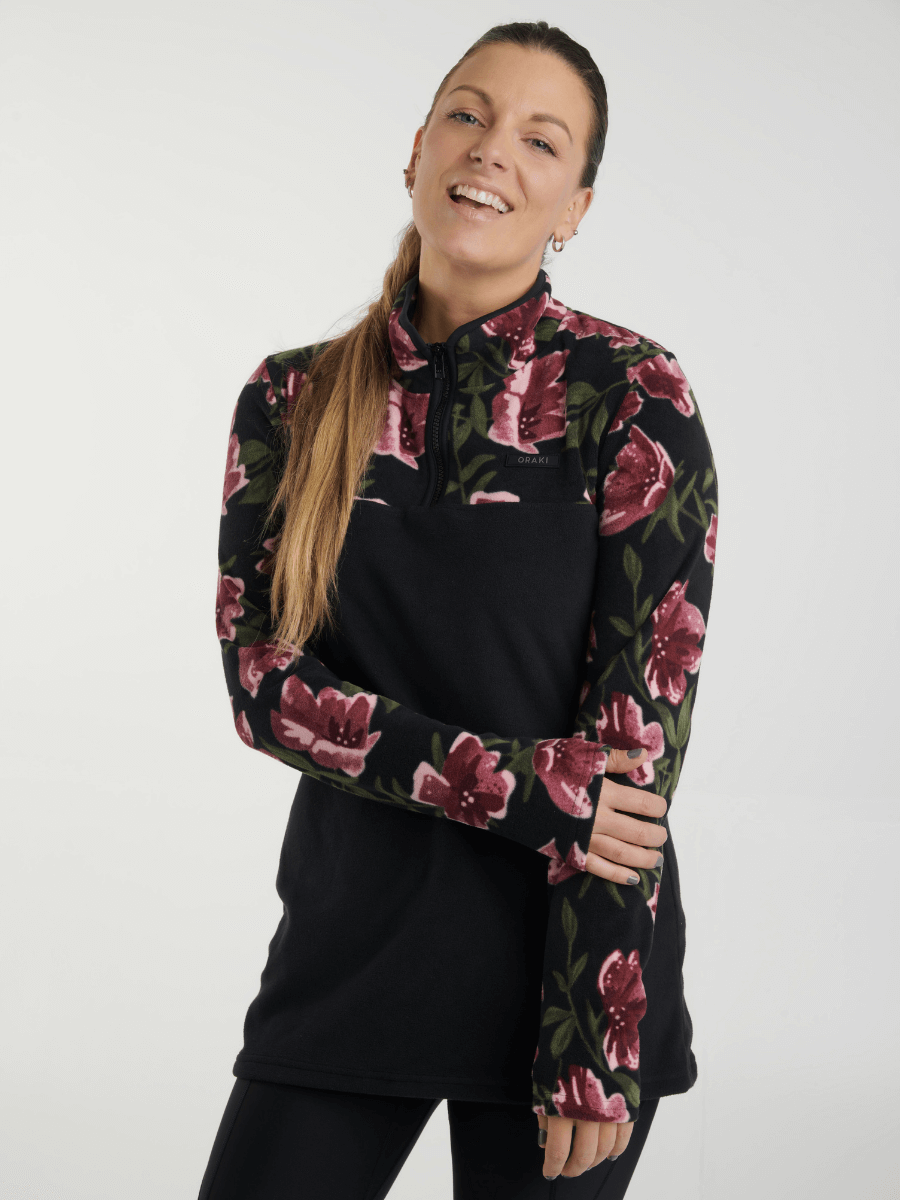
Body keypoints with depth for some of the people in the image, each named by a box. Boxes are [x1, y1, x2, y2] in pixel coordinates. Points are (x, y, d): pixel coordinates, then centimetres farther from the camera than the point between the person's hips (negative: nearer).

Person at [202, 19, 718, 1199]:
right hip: (346, 952, 3)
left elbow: (641, 735, -10)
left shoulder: (633, 397, -7)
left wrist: (594, 1051, -13)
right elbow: (263, 679, -4)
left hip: (569, 954, -2)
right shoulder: (292, 401, 3)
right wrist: (515, 784, -16)